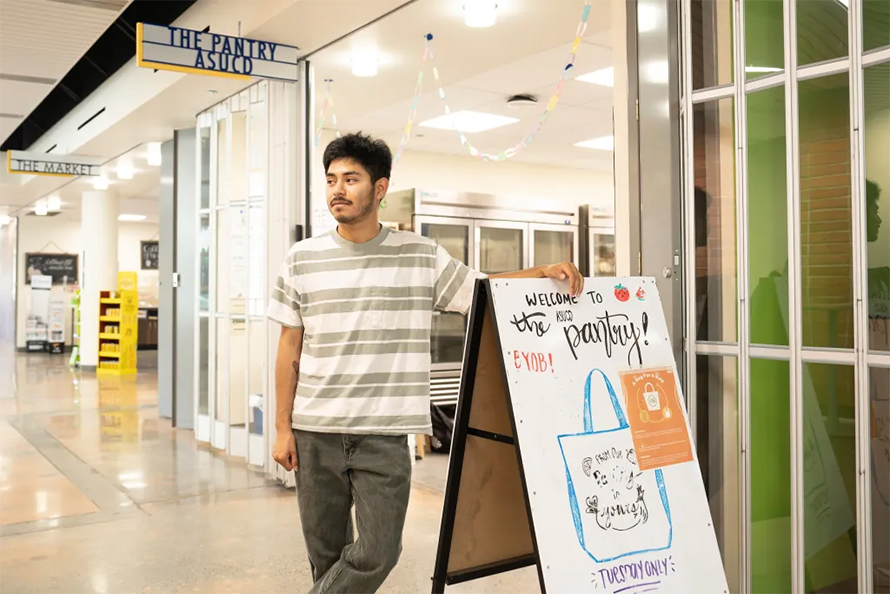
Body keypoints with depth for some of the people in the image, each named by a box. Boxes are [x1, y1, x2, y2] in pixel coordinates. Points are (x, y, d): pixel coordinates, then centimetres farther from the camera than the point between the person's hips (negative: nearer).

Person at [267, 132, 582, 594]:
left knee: (378, 553, -4)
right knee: (325, 554, 10)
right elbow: (290, 348, 6)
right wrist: (283, 427, 4)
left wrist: (544, 271, -8)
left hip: (385, 434, 0)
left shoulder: (421, 256, 2)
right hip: (315, 433, 1)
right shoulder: (302, 259, 4)